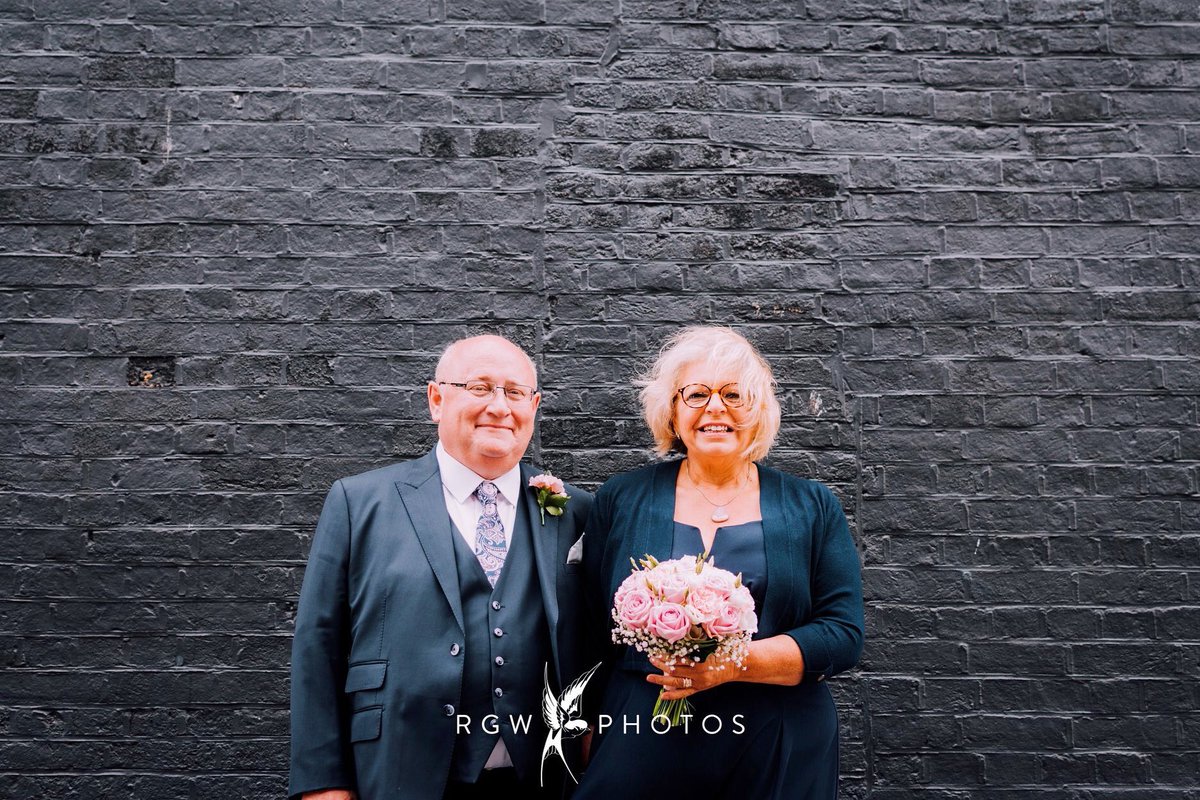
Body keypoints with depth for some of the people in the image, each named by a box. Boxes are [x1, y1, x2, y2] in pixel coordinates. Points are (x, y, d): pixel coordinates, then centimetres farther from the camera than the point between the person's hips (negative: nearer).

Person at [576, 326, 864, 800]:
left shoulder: (813, 508, 2)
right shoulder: (620, 501, 2)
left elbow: (843, 635, -5)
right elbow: (592, 630, 5)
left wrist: (732, 663, -17)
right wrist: (588, 734, -3)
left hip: (779, 754, 1)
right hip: (642, 741, 0)